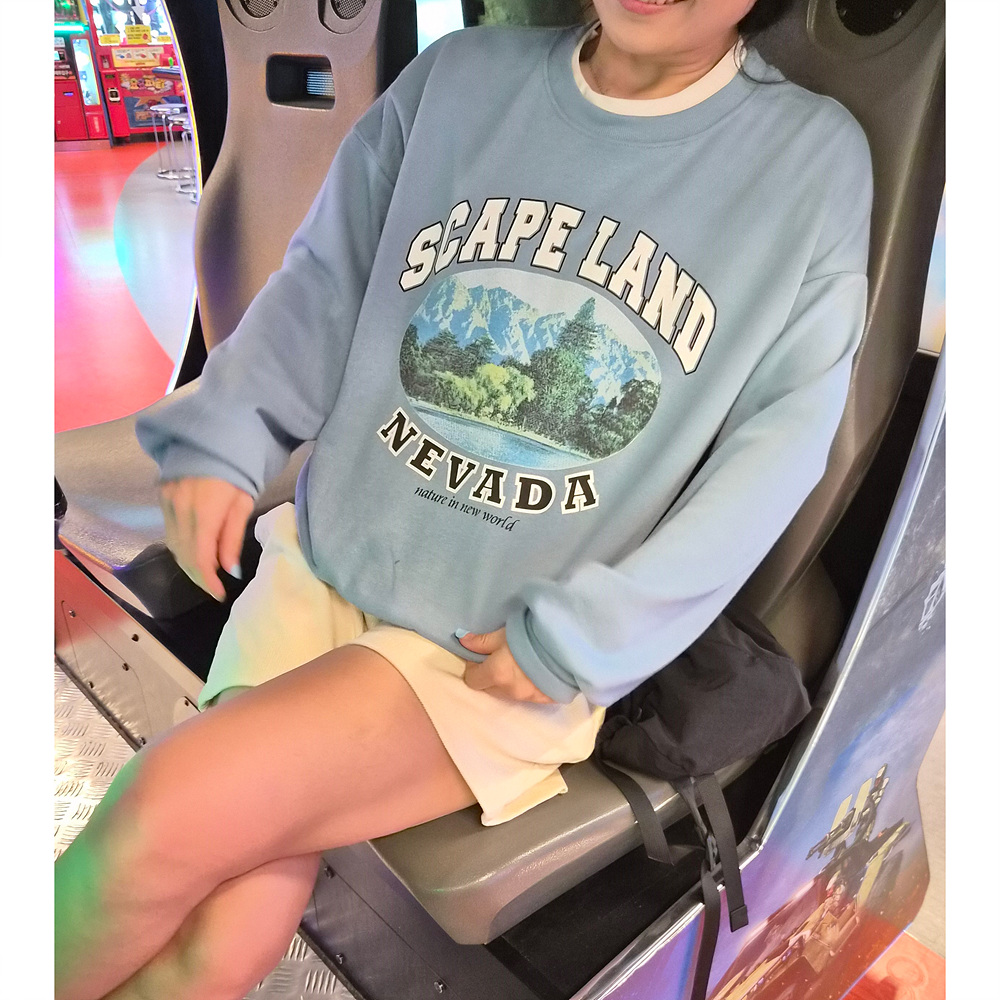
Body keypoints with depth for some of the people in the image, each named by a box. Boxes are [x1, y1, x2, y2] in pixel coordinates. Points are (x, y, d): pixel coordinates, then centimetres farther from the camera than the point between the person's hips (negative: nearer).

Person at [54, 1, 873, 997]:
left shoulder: (816, 158, -1)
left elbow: (778, 439, -5)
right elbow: (325, 281, 10)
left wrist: (581, 640, -12)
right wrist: (222, 436, -5)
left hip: (516, 653, -2)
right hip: (325, 565, 3)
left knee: (180, 810, -19)